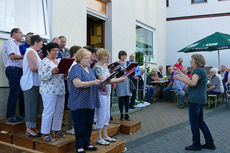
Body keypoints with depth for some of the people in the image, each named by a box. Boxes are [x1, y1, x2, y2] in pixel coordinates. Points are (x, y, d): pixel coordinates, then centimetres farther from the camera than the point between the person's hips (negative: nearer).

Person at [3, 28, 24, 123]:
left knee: (15, 93, 10)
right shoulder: (10, 42, -5)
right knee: (14, 93, -10)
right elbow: (12, 56, -17)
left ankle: (11, 115, 16)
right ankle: (10, 117, -5)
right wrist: (24, 56, -7)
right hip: (13, 70, -10)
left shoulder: (15, 44, 24)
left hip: (16, 70, 10)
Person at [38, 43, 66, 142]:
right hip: (49, 91, -8)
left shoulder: (58, 61, 16)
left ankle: (56, 130, 26)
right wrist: (52, 72, -28)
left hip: (60, 90, 8)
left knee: (60, 111, 12)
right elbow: (42, 77, -15)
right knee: (48, 112, -4)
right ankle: (45, 134, 6)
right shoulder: (44, 62, -7)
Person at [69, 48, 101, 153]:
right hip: (79, 103, -8)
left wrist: (99, 83, 5)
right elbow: (78, 84, -23)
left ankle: (86, 143, 26)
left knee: (89, 123, 13)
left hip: (90, 102, 8)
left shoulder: (89, 69, 16)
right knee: (80, 124, 0)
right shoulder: (76, 68, -10)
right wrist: (93, 82, -24)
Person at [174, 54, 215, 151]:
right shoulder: (201, 70, 18)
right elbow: (189, 80, 23)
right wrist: (180, 72, 30)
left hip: (195, 99, -10)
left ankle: (196, 145, 10)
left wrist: (179, 78, -22)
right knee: (200, 121, 16)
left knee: (194, 122, 0)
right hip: (200, 99, 10)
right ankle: (210, 143, 23)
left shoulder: (198, 70, -14)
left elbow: (193, 83, -28)